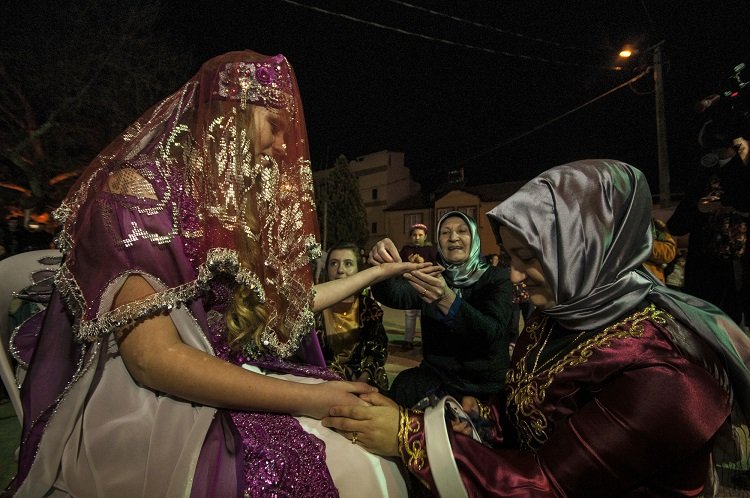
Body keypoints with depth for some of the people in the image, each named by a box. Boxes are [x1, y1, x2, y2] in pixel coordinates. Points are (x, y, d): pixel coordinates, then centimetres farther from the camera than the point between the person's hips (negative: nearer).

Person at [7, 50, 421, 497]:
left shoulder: (226, 203, 10)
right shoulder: (134, 188, -13)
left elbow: (281, 305, 14)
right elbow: (152, 356, -22)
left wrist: (374, 274, 18)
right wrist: (308, 399, -23)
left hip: (219, 386, 7)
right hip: (144, 406, -7)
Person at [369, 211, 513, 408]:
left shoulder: (497, 277, -3)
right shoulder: (430, 275, 6)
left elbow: (493, 333, -22)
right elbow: (396, 296, -16)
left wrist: (446, 300, -38)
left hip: (485, 380, -2)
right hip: (437, 374, 2)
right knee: (404, 385, -25)